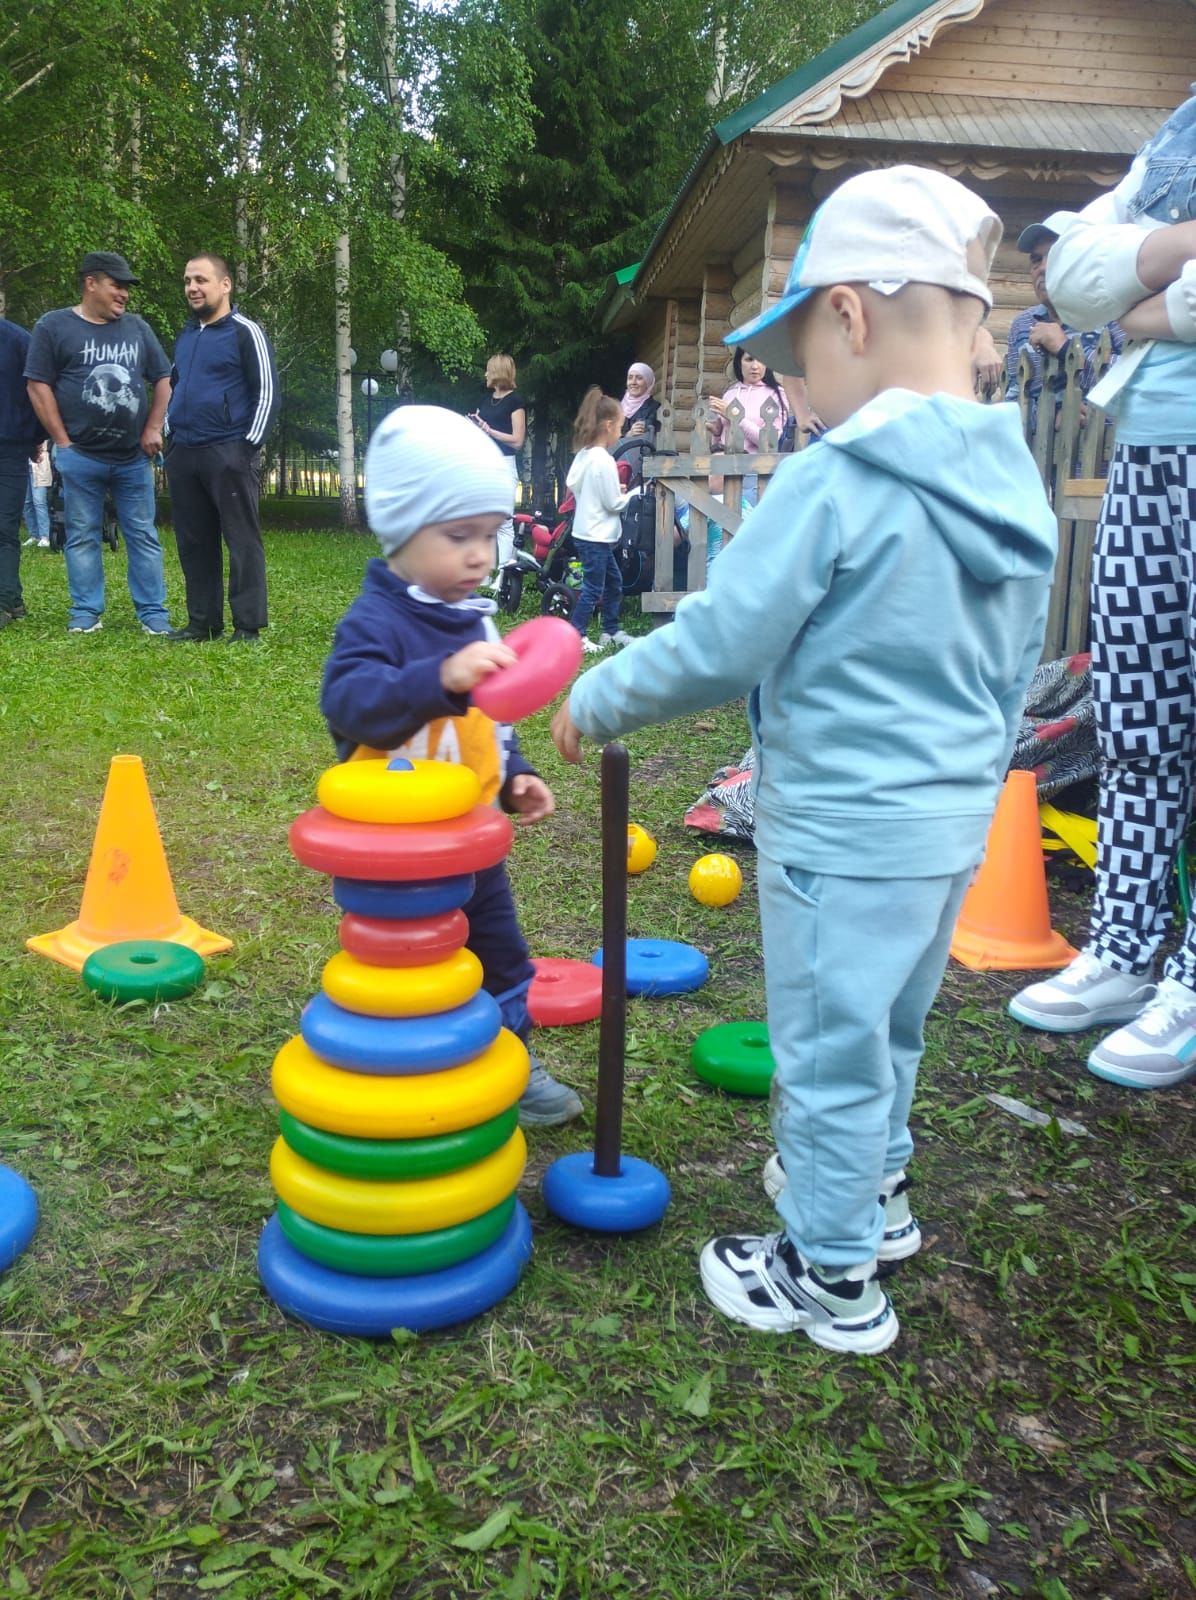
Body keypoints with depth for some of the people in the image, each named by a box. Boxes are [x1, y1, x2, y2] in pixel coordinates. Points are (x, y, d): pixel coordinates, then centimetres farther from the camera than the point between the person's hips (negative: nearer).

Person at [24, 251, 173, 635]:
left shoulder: (137, 327, 11)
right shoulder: (54, 326, 1)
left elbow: (164, 380, 16)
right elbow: (39, 385, -1)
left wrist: (153, 429, 4)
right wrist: (63, 442, -6)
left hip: (134, 457, 3)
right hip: (80, 457, -2)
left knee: (143, 536, 3)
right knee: (83, 537, 3)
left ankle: (153, 613, 7)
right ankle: (86, 612, 10)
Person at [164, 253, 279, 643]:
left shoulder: (245, 333, -2)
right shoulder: (185, 336, 19)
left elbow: (267, 392, -7)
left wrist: (250, 444, -12)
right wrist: (170, 434, 18)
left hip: (229, 454, -7)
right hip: (183, 456, 7)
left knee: (242, 541, -5)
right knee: (194, 543, 9)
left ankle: (248, 625, -2)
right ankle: (202, 622, 16)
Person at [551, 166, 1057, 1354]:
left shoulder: (833, 482, -21)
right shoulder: (1013, 485, 3)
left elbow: (717, 646, -20)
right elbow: (1015, 670, 12)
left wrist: (591, 703, -5)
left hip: (843, 833, -8)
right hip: (953, 821, 8)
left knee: (829, 1050, 9)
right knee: (889, 1027, 26)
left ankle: (832, 1278, 27)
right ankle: (875, 1187, 49)